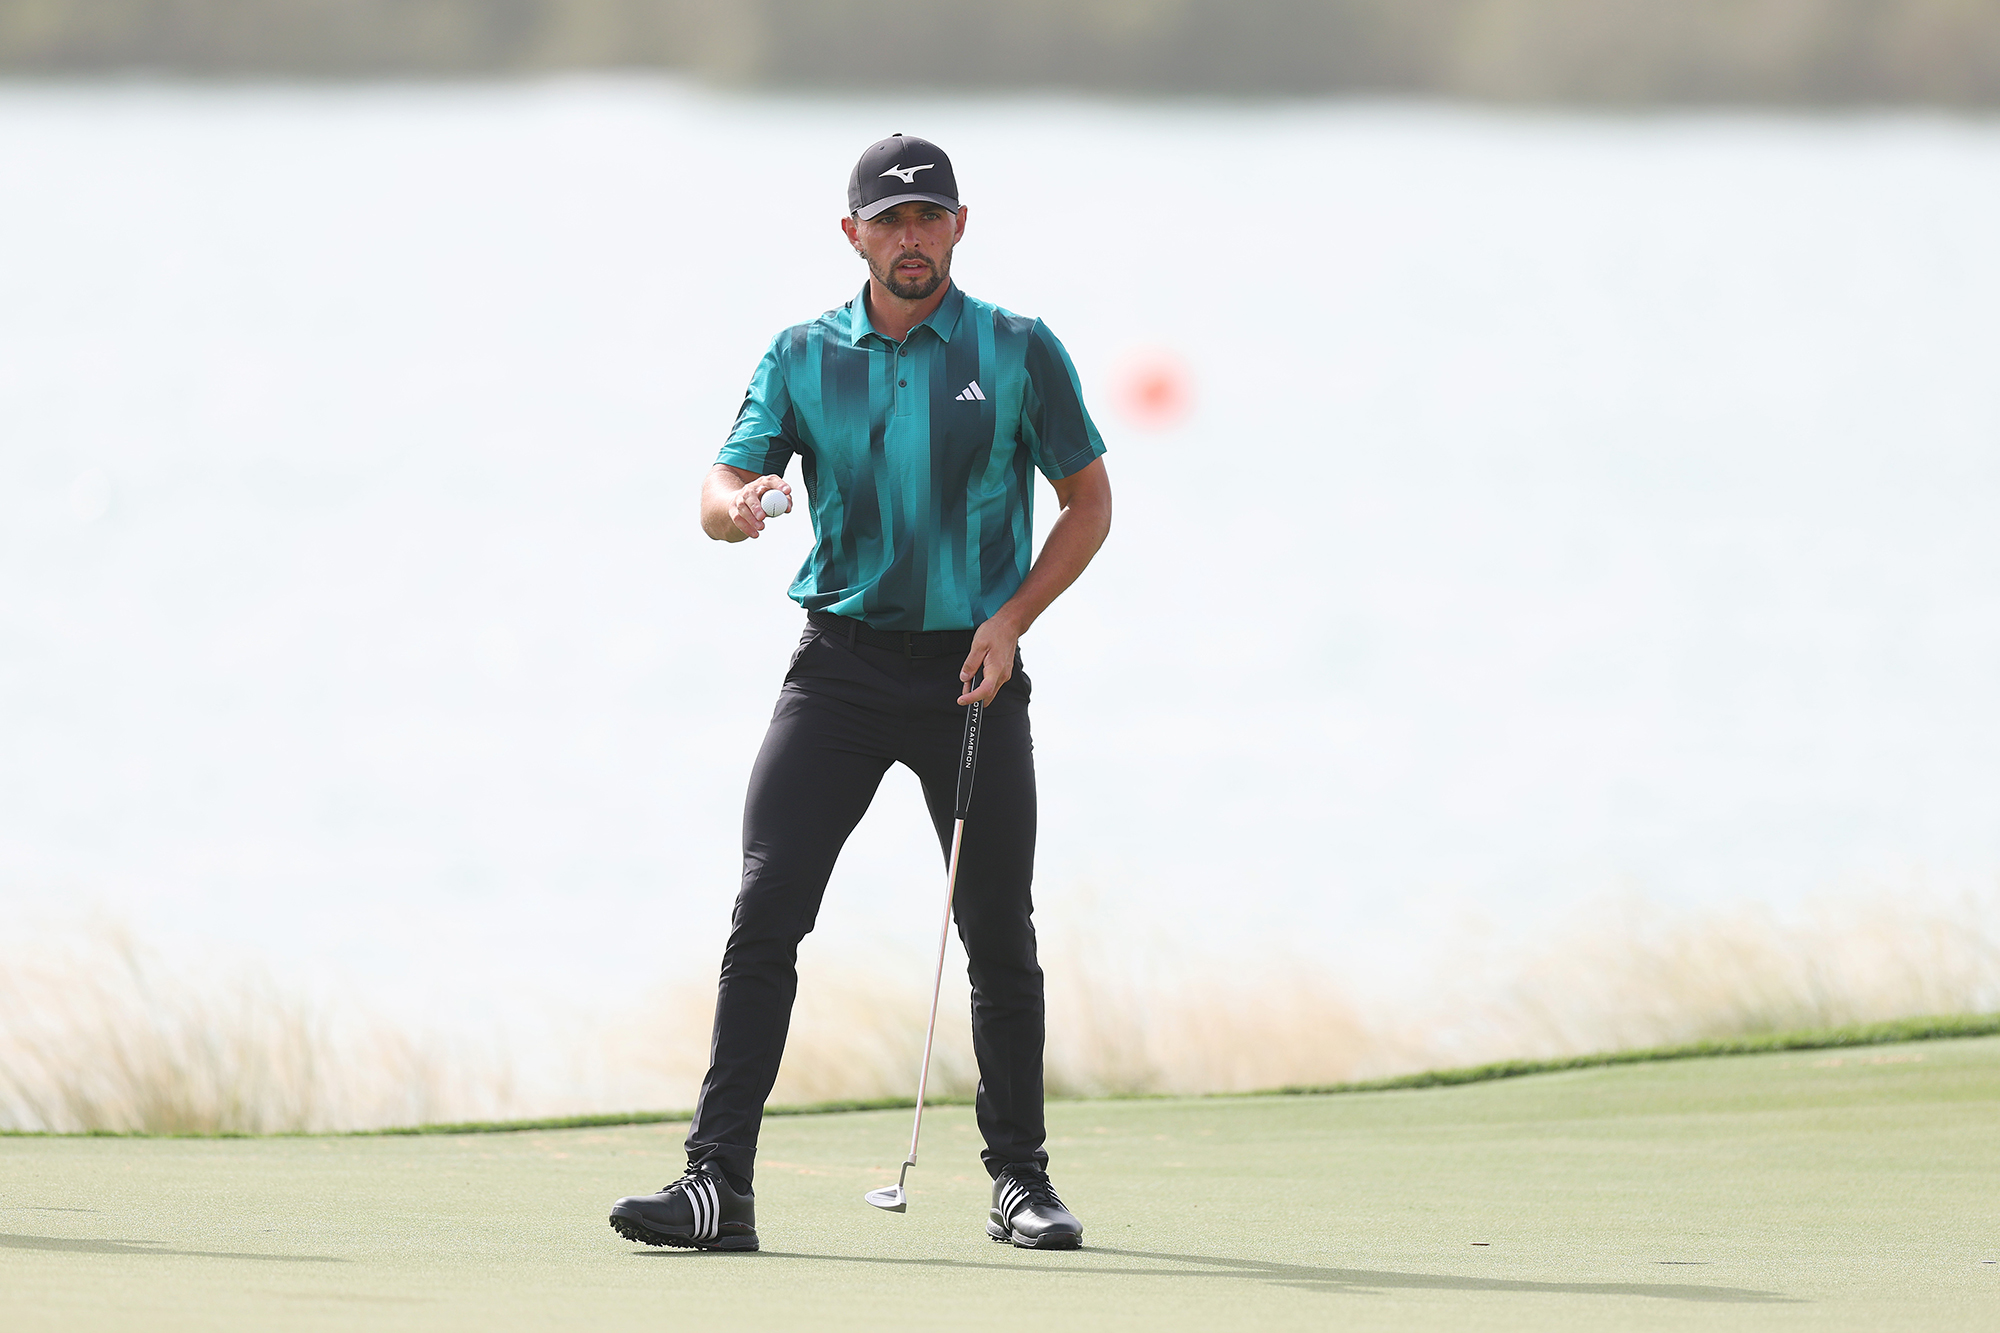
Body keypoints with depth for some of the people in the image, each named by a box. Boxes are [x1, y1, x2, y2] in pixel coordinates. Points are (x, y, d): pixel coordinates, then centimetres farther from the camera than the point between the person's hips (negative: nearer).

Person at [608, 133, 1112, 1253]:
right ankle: (720, 1182, -15)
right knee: (767, 914, -11)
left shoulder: (1020, 353, 1)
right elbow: (729, 480, -2)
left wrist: (1012, 620, -6)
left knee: (999, 938, 6)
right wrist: (736, 504, -28)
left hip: (973, 669, -1)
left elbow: (1089, 501, 6)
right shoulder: (803, 358, 5)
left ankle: (1022, 1178, 22)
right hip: (842, 660, 1)